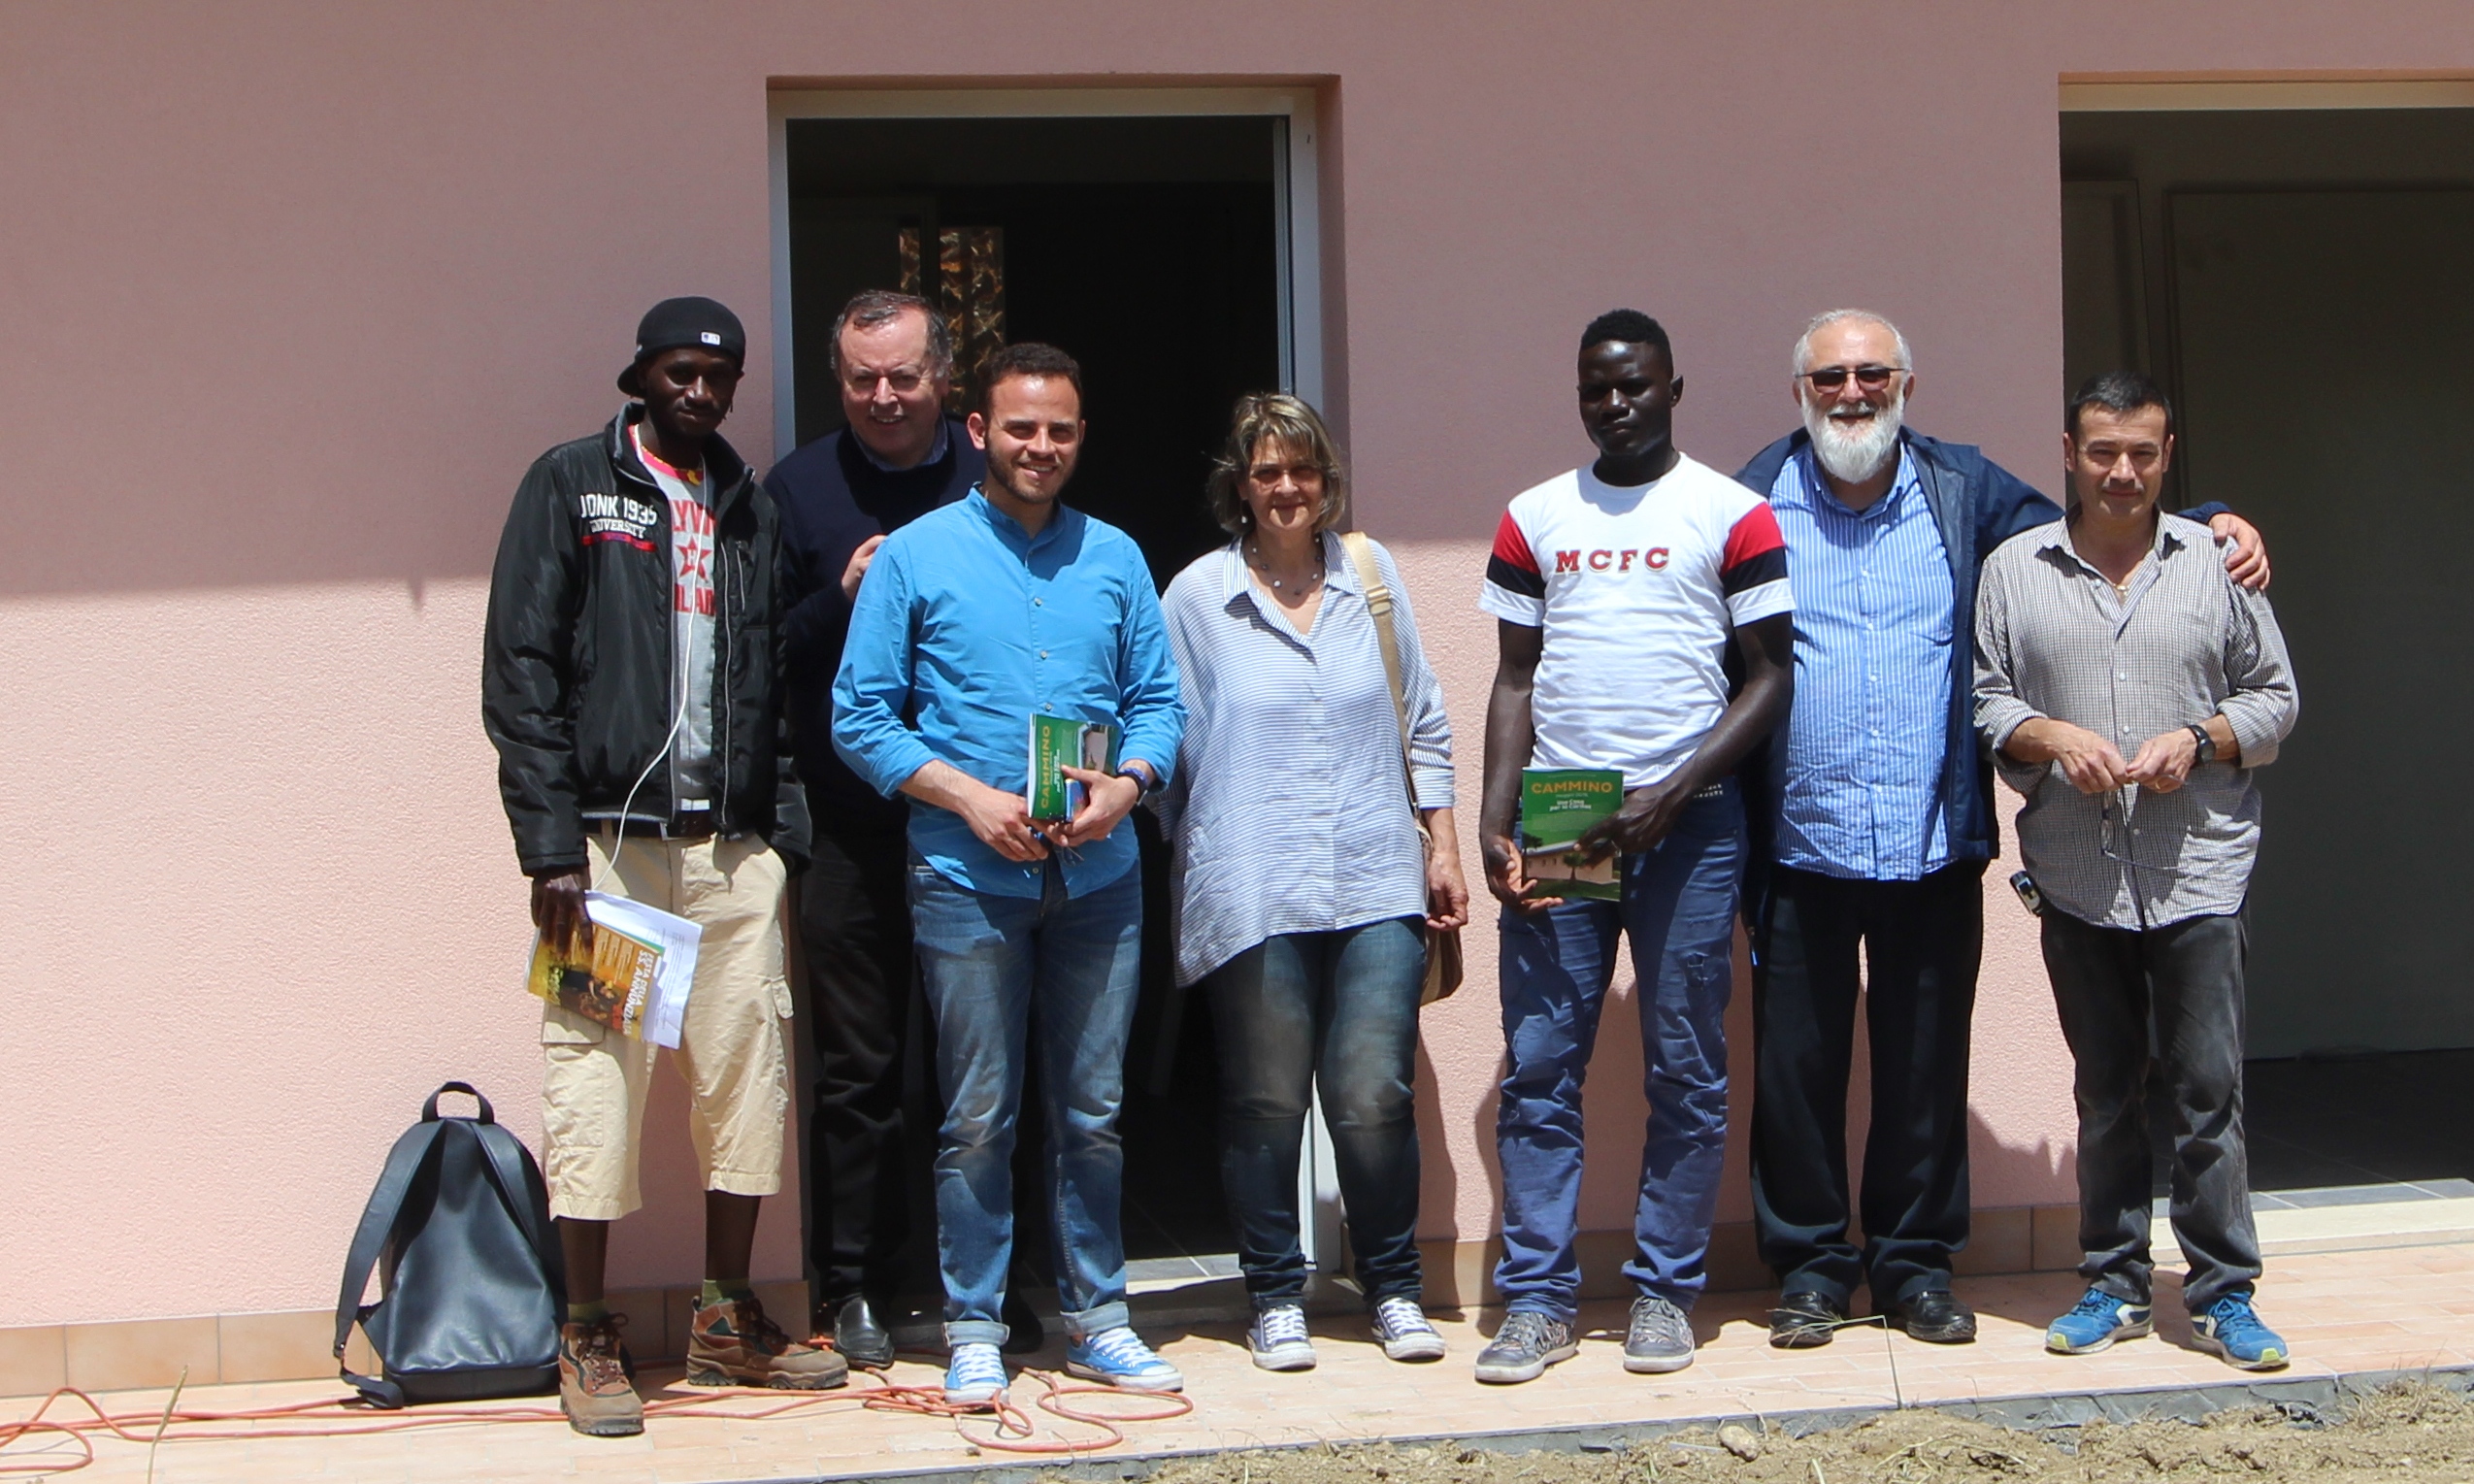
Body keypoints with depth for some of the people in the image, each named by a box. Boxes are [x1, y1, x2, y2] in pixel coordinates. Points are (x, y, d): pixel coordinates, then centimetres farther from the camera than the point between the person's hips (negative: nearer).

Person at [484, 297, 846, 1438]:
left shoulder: (748, 509, 17)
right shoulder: (572, 485, 3)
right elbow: (520, 669, -4)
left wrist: (783, 820, 3)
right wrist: (552, 843, -11)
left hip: (735, 842, 5)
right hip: (610, 835, -4)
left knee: (746, 1071, 5)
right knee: (596, 1073, -4)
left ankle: (728, 1321, 18)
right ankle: (588, 1337, 6)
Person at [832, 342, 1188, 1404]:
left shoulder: (1114, 558, 10)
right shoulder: (915, 556, 1)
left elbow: (1158, 701, 11)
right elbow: (859, 717, -2)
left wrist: (1127, 784, -9)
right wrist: (968, 797, -13)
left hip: (1098, 875, 3)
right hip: (967, 879, -3)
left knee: (1093, 1111, 9)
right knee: (977, 1116, 2)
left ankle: (1096, 1318, 20)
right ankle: (972, 1328, 12)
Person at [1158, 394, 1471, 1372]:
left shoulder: (1372, 577, 10)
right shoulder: (1198, 597, 3)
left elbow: (1422, 723, 16)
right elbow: (1173, 743, 9)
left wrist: (1443, 845, 11)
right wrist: (1183, 875, 7)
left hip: (1377, 886, 1)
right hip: (1250, 894, -1)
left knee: (1375, 1096, -3)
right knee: (1265, 1102, 3)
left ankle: (1394, 1288, 14)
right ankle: (1275, 1297, 18)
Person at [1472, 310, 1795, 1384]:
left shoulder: (1731, 515, 3)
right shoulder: (1534, 518, 12)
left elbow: (1771, 677, 0)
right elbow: (1515, 679, 13)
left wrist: (1672, 795, -12)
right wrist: (1494, 819, 0)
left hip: (1687, 822, -2)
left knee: (1686, 1071, 2)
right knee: (1538, 1066, 0)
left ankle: (1665, 1293, 12)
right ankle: (1538, 1300, 7)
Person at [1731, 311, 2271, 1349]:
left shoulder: (1966, 492, 7)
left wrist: (2214, 521, 2)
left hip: (1934, 844, 2)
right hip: (1799, 844, -1)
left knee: (1926, 1067, 9)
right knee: (1797, 1067, 4)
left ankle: (1916, 1262, 22)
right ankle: (1809, 1265, 18)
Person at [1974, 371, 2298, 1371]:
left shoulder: (2215, 561, 6)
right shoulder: (2014, 569, 8)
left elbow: (2274, 697, 8)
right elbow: (1984, 700, 7)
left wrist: (2197, 741, -10)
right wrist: (2051, 736, -12)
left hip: (2198, 871, -1)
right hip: (2076, 877, 1)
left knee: (2207, 1087, -2)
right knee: (2104, 1092, 10)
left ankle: (2223, 1294, 7)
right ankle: (2114, 1285, 19)